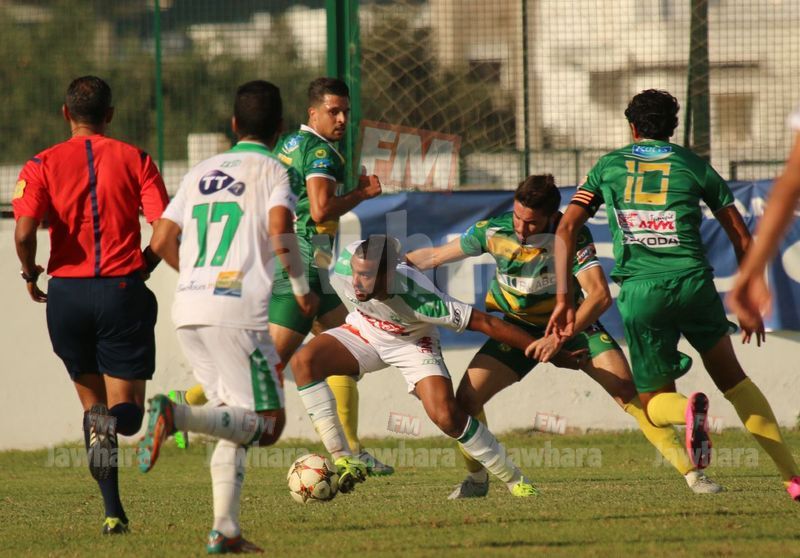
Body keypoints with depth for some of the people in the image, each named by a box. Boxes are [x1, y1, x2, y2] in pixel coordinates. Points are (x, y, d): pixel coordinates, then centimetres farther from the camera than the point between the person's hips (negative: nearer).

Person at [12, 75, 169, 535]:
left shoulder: (44, 165, 1)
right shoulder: (135, 160, 2)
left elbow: (24, 232, -12)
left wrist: (30, 274, 7)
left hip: (67, 292, 1)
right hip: (122, 291, -1)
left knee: (94, 403, 17)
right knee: (127, 412, 6)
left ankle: (114, 511, 6)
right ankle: (109, 424, -32)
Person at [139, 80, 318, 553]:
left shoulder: (202, 172, 19)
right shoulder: (271, 171, 2)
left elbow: (162, 241, 16)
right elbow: (280, 230, -16)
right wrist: (302, 288, -2)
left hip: (188, 310, 7)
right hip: (239, 310, -7)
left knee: (237, 421, 16)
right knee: (265, 422, -2)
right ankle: (176, 415, -27)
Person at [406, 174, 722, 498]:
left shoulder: (572, 237, -27)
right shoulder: (493, 232, -18)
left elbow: (599, 295, -35)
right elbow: (435, 256, -3)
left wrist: (560, 337, -44)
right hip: (518, 326, 3)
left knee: (628, 391, -18)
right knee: (466, 397, -12)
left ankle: (690, 472, -12)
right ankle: (477, 479, 13)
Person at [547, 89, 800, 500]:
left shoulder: (608, 166, 15)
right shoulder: (695, 166, 14)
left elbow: (566, 229, 5)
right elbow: (742, 238, 15)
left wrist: (563, 300, 4)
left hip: (639, 293, -1)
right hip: (693, 281, 1)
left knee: (654, 402, 14)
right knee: (732, 377, 21)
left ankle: (689, 409, -26)